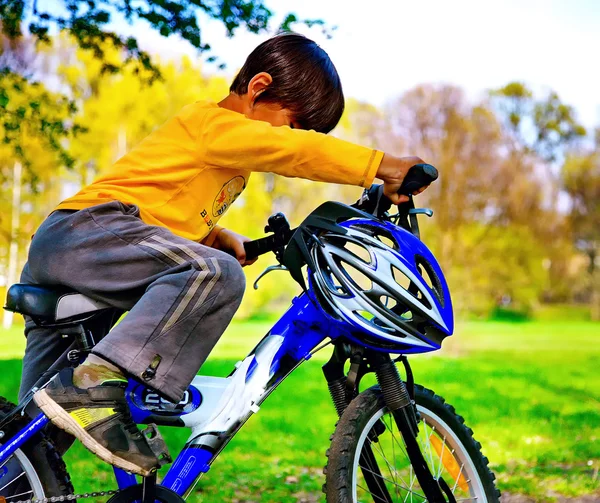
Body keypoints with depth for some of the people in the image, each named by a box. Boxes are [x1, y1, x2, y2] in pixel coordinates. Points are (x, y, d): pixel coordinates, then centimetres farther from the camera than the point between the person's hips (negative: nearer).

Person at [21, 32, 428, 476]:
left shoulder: (227, 152, 24)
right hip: (87, 228, -10)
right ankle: (97, 386, -33)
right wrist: (382, 166, -21)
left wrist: (221, 237, 16)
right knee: (216, 274, -31)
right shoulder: (214, 123, -7)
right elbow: (299, 150, -20)